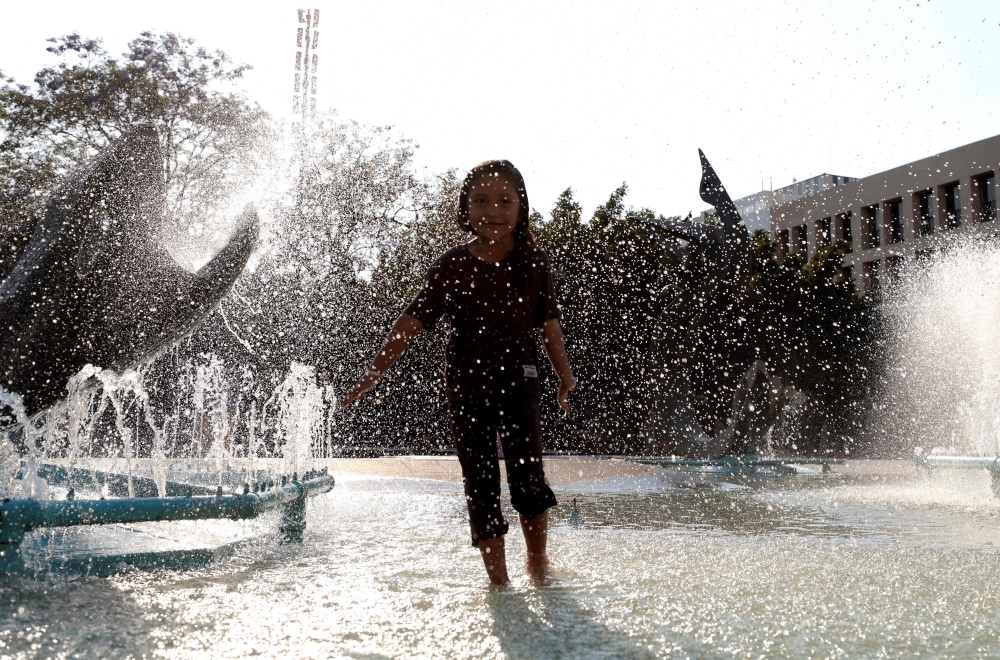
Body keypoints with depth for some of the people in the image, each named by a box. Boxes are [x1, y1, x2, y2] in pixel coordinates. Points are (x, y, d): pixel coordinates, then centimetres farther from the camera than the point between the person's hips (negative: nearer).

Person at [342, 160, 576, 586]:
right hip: (465, 384, 1)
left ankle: (537, 560, 20)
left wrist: (565, 377, 16)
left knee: (527, 475, -6)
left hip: (518, 379, 0)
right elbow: (412, 321, -3)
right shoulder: (453, 266, -1)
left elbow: (549, 324, 9)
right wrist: (374, 371, -8)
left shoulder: (533, 262, 1)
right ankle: (498, 579, 15)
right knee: (480, 483, 4)